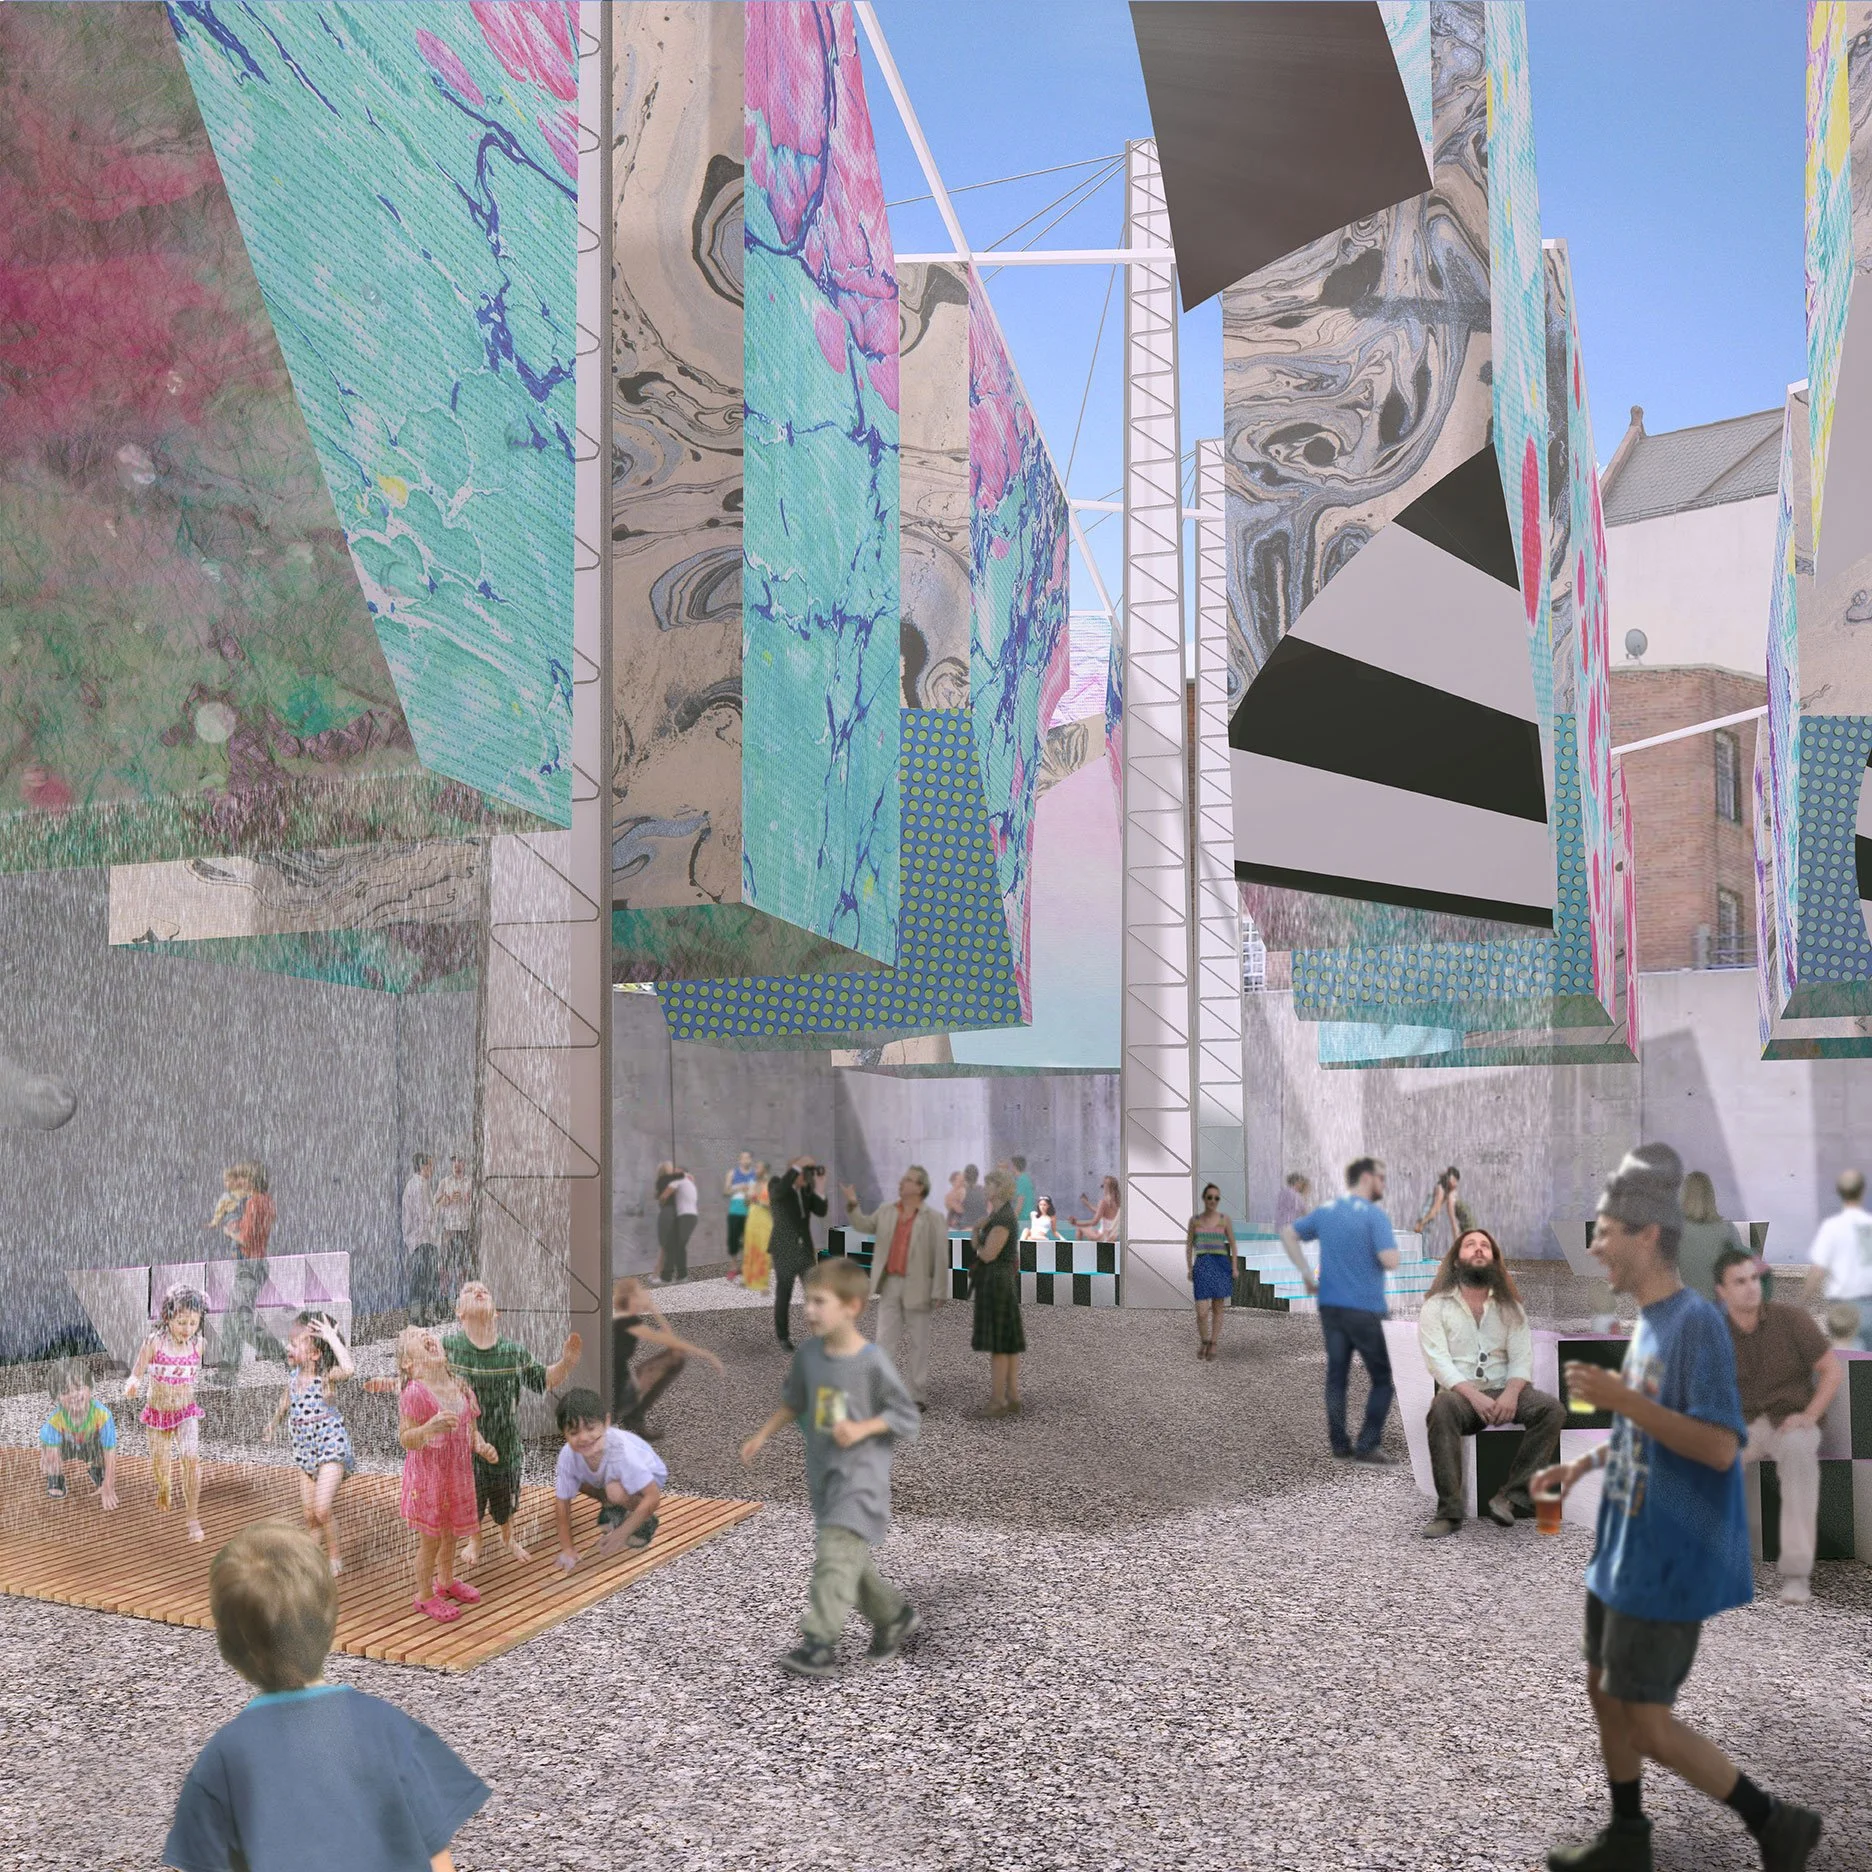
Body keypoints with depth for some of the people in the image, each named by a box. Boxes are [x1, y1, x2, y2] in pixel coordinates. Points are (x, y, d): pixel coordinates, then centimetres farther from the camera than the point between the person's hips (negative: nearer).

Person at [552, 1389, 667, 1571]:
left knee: (616, 1490, -37)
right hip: (603, 1478, 6)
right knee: (559, 1472, -14)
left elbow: (653, 1497, -37)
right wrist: (567, 1548, -20)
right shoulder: (568, 1456, -29)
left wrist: (621, 1534, -35)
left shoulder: (622, 1452, -42)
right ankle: (612, 1507, 8)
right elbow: (562, 1502, -16)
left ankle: (647, 1521, -5)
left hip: (647, 1478, -6)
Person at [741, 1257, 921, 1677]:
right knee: (851, 1556, 15)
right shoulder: (808, 1354, 1)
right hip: (823, 1470, 7)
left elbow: (906, 1417, -8)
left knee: (836, 1550, -19)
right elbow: (793, 1402, 18)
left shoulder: (872, 1363, -16)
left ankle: (820, 1644, -18)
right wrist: (761, 1436, 15)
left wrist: (862, 1429, -20)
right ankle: (895, 1616, 36)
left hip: (862, 1471, -7)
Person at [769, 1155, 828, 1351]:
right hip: (784, 1251, -4)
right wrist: (798, 1166, -33)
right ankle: (783, 1338, 19)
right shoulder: (776, 1185, -7)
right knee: (783, 1296, 5)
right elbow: (778, 1191, -33)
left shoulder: (807, 1189, 7)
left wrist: (817, 1184, -11)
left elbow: (821, 1211, -4)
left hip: (806, 1249, 4)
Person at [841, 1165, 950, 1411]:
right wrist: (853, 1205, -2)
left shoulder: (933, 1218, -9)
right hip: (889, 1284, 4)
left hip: (917, 1287, -4)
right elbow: (865, 1226, 16)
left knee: (918, 1343, 5)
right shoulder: (886, 1211, 5)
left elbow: (941, 1257, -11)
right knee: (885, 1339, 6)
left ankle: (918, 1396, 13)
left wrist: (939, 1292, -15)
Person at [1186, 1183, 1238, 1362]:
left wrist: (1234, 1267, 1)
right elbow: (1189, 1245, 10)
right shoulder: (1194, 1220, 6)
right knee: (1202, 1312, -8)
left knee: (1217, 1308, 5)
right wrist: (1189, 1269, 3)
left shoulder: (1224, 1220, 3)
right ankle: (1203, 1341, 17)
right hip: (1202, 1266, 0)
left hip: (1221, 1264, 0)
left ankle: (1213, 1344, 17)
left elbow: (1232, 1244, 8)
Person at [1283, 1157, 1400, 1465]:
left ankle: (1339, 1443, 16)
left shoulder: (1324, 1211, 9)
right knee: (1384, 1379, 4)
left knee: (1336, 1375, 12)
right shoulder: (1374, 1215, -12)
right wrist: (1392, 1243, 2)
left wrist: (1307, 1275, 15)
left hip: (1330, 1305, 6)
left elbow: (1289, 1235, 16)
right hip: (1365, 1309, -6)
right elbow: (1390, 1261, -20)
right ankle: (1366, 1446, -1)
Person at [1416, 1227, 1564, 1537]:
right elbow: (1438, 1360, -10)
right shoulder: (1436, 1306, 1)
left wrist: (1511, 1393, -20)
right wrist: (1474, 1395, -25)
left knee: (1553, 1410, -25)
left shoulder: (1510, 1306, 12)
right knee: (1442, 1409, -38)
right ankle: (1449, 1511, -33)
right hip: (1460, 1393, -3)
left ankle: (1510, 1497, -24)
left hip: (1503, 1392, 3)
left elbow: (1522, 1357, 2)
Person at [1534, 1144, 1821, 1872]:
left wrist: (1622, 1399, -27)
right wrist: (1582, 1464, 11)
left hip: (1670, 1560, -9)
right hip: (1625, 1548, 9)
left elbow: (1719, 1446, -25)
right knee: (1605, 1690, 17)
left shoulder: (1696, 1322, -20)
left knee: (1648, 1724, -1)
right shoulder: (1647, 1321, 8)